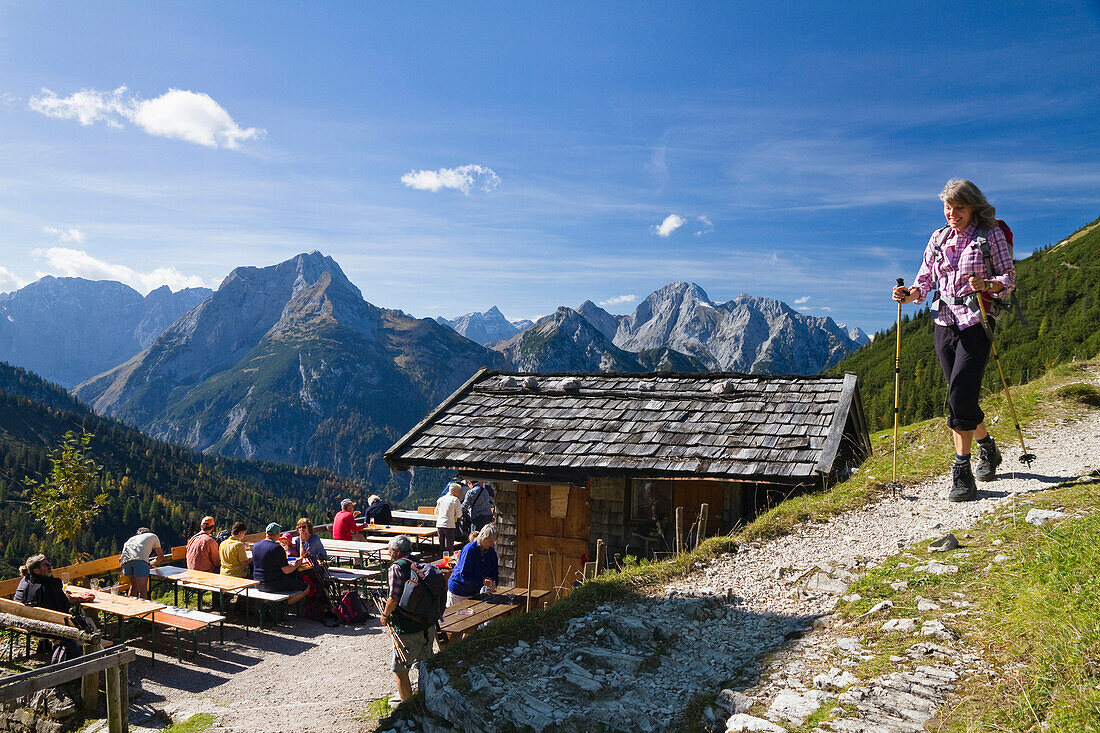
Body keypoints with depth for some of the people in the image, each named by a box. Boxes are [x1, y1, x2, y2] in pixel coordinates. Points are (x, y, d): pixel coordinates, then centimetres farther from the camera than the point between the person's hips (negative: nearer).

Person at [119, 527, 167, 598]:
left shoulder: (132, 538, 40)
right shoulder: (153, 536, 34)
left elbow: (120, 559, 32)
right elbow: (161, 556, 39)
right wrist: (152, 563, 55)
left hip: (125, 558, 4)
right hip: (140, 558, -4)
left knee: (133, 585, 20)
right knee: (142, 589, -2)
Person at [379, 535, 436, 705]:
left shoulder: (397, 567, -12)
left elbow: (394, 597, -19)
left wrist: (385, 615, -3)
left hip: (407, 629, -7)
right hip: (429, 626, 7)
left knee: (400, 669, 9)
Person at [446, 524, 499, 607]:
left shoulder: (491, 552, 0)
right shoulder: (469, 549, -20)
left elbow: (494, 573, 5)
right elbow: (464, 575, -22)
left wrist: (493, 583, -18)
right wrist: (482, 581, -31)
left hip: (476, 591, 6)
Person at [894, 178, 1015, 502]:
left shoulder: (991, 234, -1)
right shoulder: (938, 238, 12)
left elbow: (1009, 279, -3)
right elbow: (925, 281, 10)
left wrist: (986, 285, -24)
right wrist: (910, 294, -11)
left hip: (976, 322, -5)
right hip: (945, 323, 5)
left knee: (960, 395, -15)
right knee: (962, 397, 11)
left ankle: (962, 473, -10)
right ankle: (988, 450, 35)